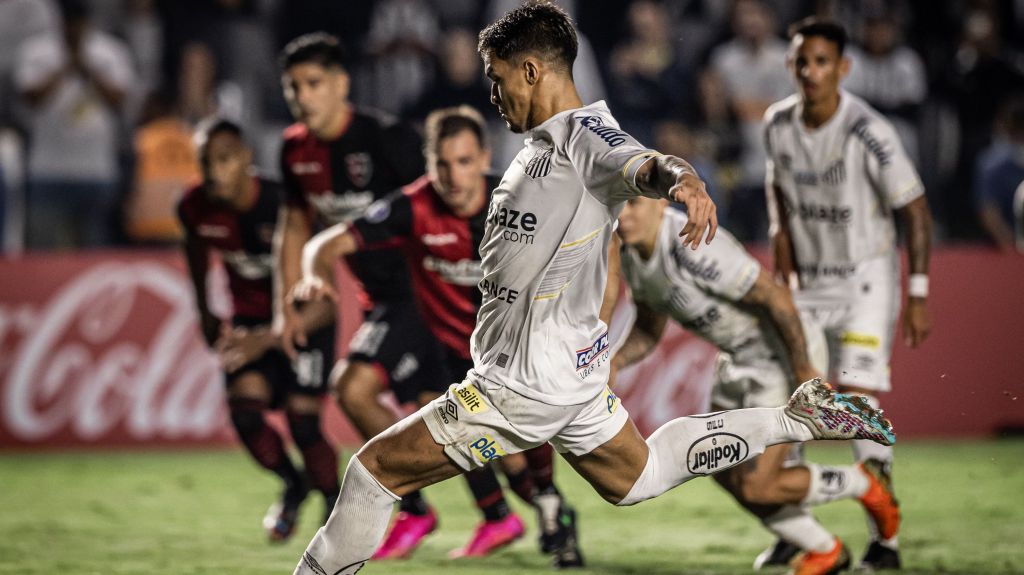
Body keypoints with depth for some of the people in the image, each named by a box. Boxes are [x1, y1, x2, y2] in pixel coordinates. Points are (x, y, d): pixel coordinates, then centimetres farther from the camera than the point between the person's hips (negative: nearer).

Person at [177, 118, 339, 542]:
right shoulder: (195, 209, -13)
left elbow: (323, 301, -28)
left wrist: (265, 341, -36)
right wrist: (207, 319, 18)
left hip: (303, 320, -4)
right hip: (249, 319, 4)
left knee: (303, 423, -14)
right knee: (244, 409, -16)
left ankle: (336, 506, 14)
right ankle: (293, 486, 15)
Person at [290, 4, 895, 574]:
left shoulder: (584, 135, -17)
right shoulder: (547, 143, 12)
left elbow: (643, 164, -39)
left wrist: (681, 178, -61)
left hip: (527, 385, -10)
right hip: (572, 369, 10)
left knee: (375, 468, -7)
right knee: (638, 478, 27)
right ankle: (798, 418, 27)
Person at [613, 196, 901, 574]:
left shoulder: (694, 249, -32)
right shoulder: (632, 256, -3)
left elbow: (776, 297, -27)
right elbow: (648, 331, 9)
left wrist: (805, 373, -21)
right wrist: (611, 364, -10)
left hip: (786, 357, -9)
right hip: (741, 361, 9)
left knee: (756, 488, -9)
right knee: (726, 473, 14)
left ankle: (858, 484, 17)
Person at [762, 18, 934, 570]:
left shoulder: (869, 133, -20)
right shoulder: (778, 124, -3)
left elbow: (916, 212, -13)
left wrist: (918, 297, -14)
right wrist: (783, 257, 11)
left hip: (866, 281, -6)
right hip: (810, 285, 6)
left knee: (859, 400, -16)